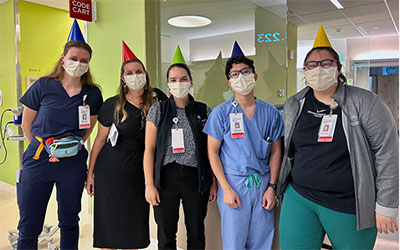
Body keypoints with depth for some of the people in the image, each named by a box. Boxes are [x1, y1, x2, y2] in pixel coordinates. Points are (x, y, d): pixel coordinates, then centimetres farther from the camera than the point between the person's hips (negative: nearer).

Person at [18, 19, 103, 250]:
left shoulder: (93, 93, 0)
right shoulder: (43, 86, -3)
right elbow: (27, 124, 7)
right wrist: (43, 148, 5)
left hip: (74, 163, 1)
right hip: (38, 160, -1)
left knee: (70, 222, 15)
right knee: (29, 226, 7)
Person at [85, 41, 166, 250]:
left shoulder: (157, 98, 0)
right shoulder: (112, 105, -3)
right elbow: (100, 139, 2)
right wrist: (90, 173, 2)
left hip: (140, 169, 2)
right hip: (110, 169, -1)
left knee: (135, 225, 12)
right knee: (110, 225, 6)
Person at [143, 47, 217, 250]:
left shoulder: (204, 111, 5)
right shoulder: (158, 110, 4)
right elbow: (149, 149, 1)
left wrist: (214, 182, 3)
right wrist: (149, 184, -5)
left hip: (196, 177, 1)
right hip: (166, 177, 0)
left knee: (196, 233, 11)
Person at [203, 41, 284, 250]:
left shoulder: (271, 113, 4)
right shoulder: (221, 113, -4)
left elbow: (275, 151, 7)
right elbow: (213, 152, -4)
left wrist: (271, 187, 0)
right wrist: (226, 189, -9)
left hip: (263, 184, 3)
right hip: (233, 183, -2)